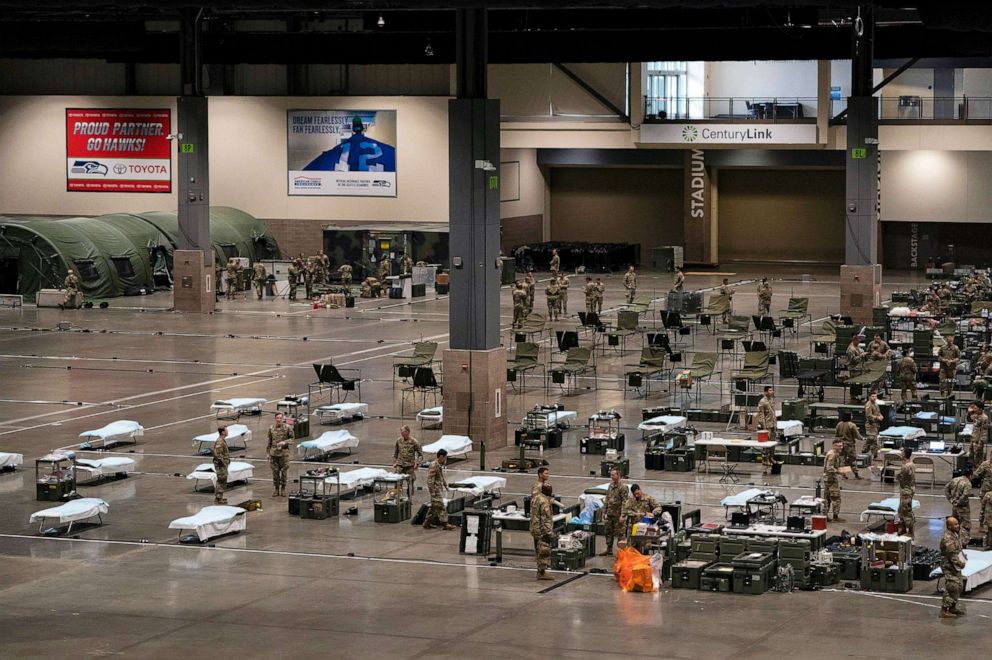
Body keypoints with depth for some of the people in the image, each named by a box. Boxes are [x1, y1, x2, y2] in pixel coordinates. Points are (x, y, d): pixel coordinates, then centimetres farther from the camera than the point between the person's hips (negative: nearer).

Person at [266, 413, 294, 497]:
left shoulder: (288, 428, -3)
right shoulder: (271, 429, 6)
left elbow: (292, 439, 1)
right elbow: (269, 442, 12)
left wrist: (284, 442, -18)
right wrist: (268, 453, 10)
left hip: (284, 453, -2)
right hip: (274, 453, 2)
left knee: (284, 472, 2)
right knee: (275, 472, 4)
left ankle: (283, 489, 13)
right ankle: (276, 489, 14)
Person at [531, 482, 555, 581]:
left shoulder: (535, 498, 10)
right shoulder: (545, 501, -20)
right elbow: (546, 518, -22)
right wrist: (548, 532, -21)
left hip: (535, 528, 10)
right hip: (542, 530, -10)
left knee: (539, 551, 17)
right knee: (544, 551, -5)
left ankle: (540, 571, 24)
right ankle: (542, 572, -4)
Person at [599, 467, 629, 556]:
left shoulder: (623, 487, -13)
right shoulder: (610, 485, 10)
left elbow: (624, 502, -16)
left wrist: (622, 515, -20)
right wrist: (604, 512, 15)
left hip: (618, 514, -7)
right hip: (609, 514, 7)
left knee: (619, 533, -1)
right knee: (608, 532, 12)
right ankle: (609, 550, 22)